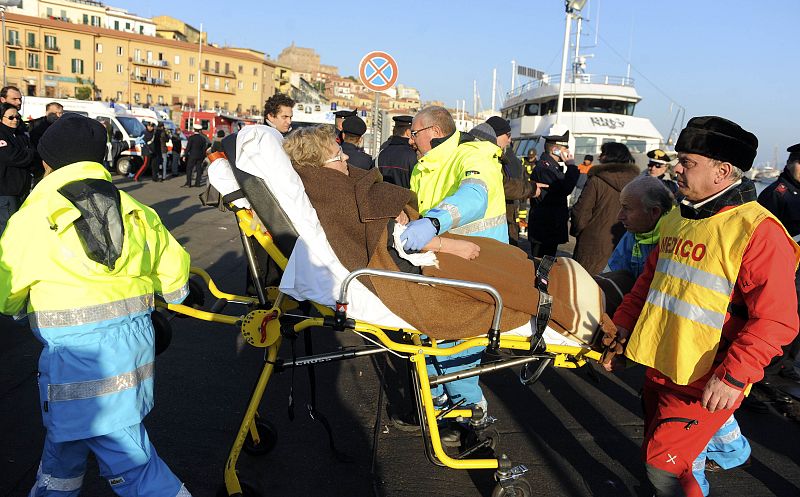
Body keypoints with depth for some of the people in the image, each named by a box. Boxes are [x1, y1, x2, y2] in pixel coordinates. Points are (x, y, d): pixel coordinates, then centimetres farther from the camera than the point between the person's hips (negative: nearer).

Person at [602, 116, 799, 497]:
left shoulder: (758, 231, -17)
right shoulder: (677, 218, 8)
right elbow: (650, 279, 18)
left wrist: (733, 376, -24)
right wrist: (624, 325, 13)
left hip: (705, 382, -8)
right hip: (660, 367, 8)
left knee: (663, 465, -5)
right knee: (653, 453, 20)